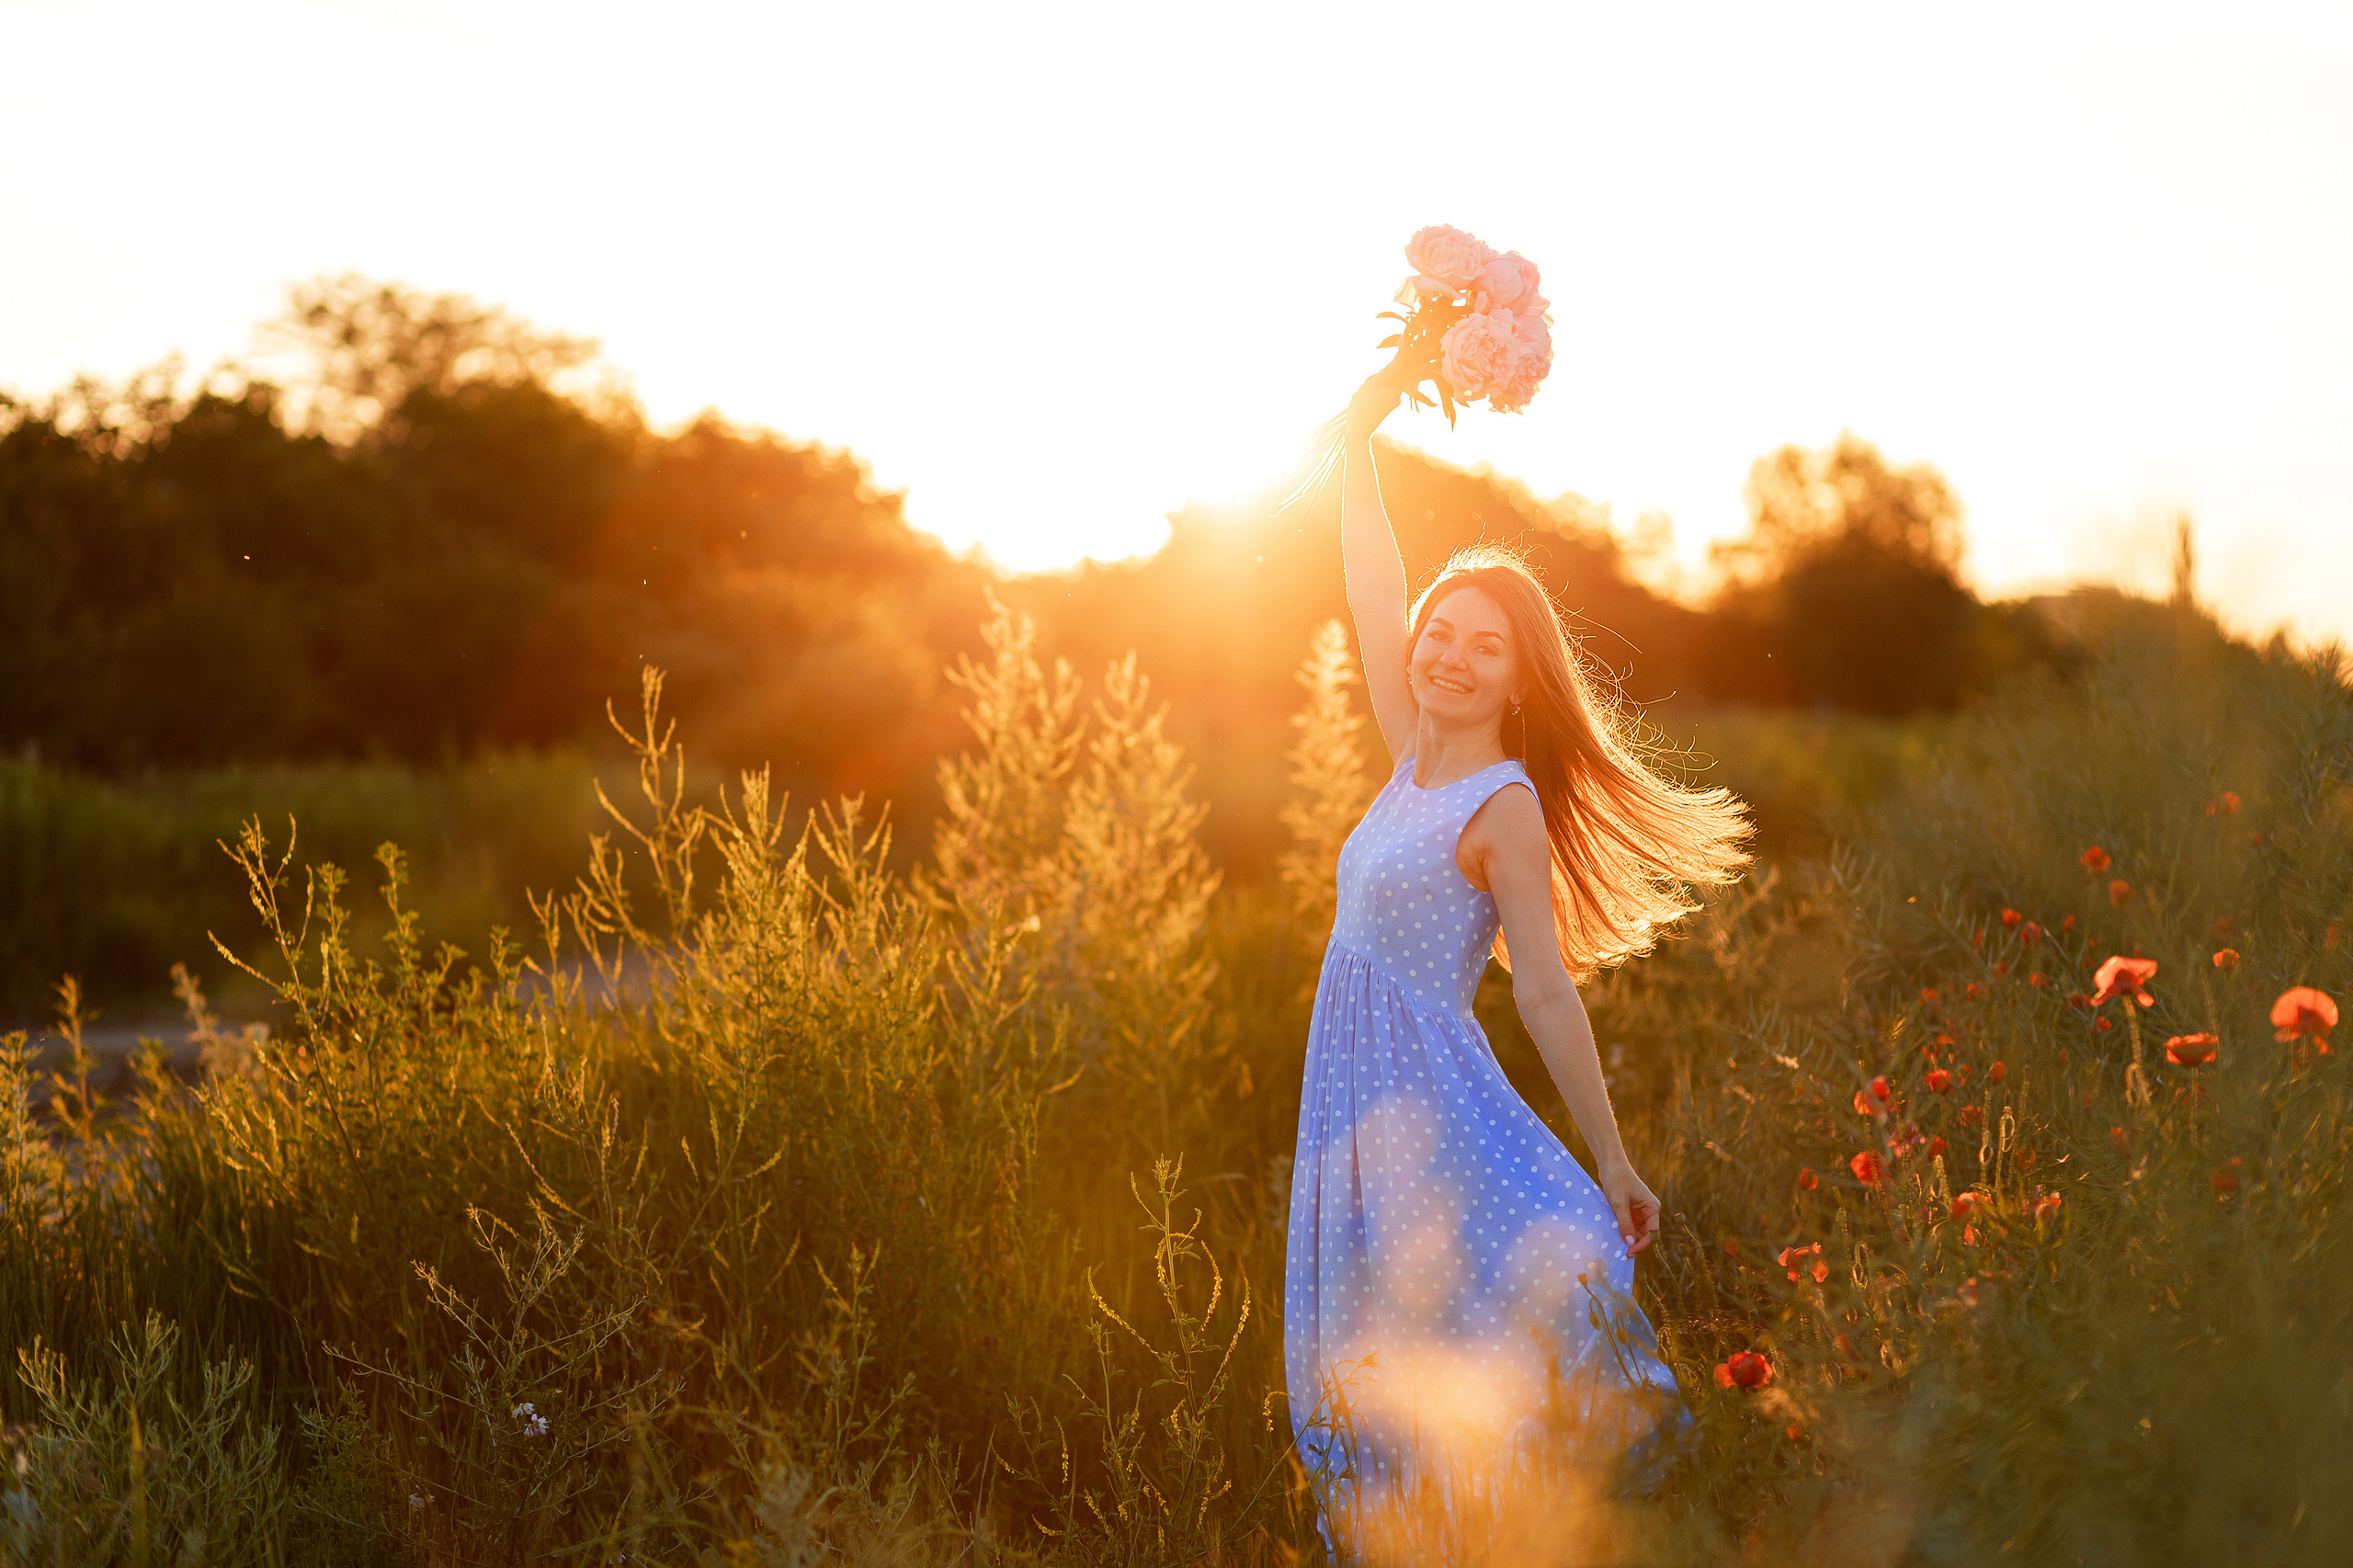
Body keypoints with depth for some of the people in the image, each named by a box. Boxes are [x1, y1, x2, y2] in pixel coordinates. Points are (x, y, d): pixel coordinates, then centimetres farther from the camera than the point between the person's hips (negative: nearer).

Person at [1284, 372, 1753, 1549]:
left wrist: (1613, 1161, -11)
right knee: (1379, 1379, 7)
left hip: (1435, 1103, -7)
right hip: (1357, 1101, 7)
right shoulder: (1414, 762, 9)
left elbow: (1547, 991, -11)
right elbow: (1370, 593, 12)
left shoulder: (1505, 807, -10)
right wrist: (1358, 439, 10)